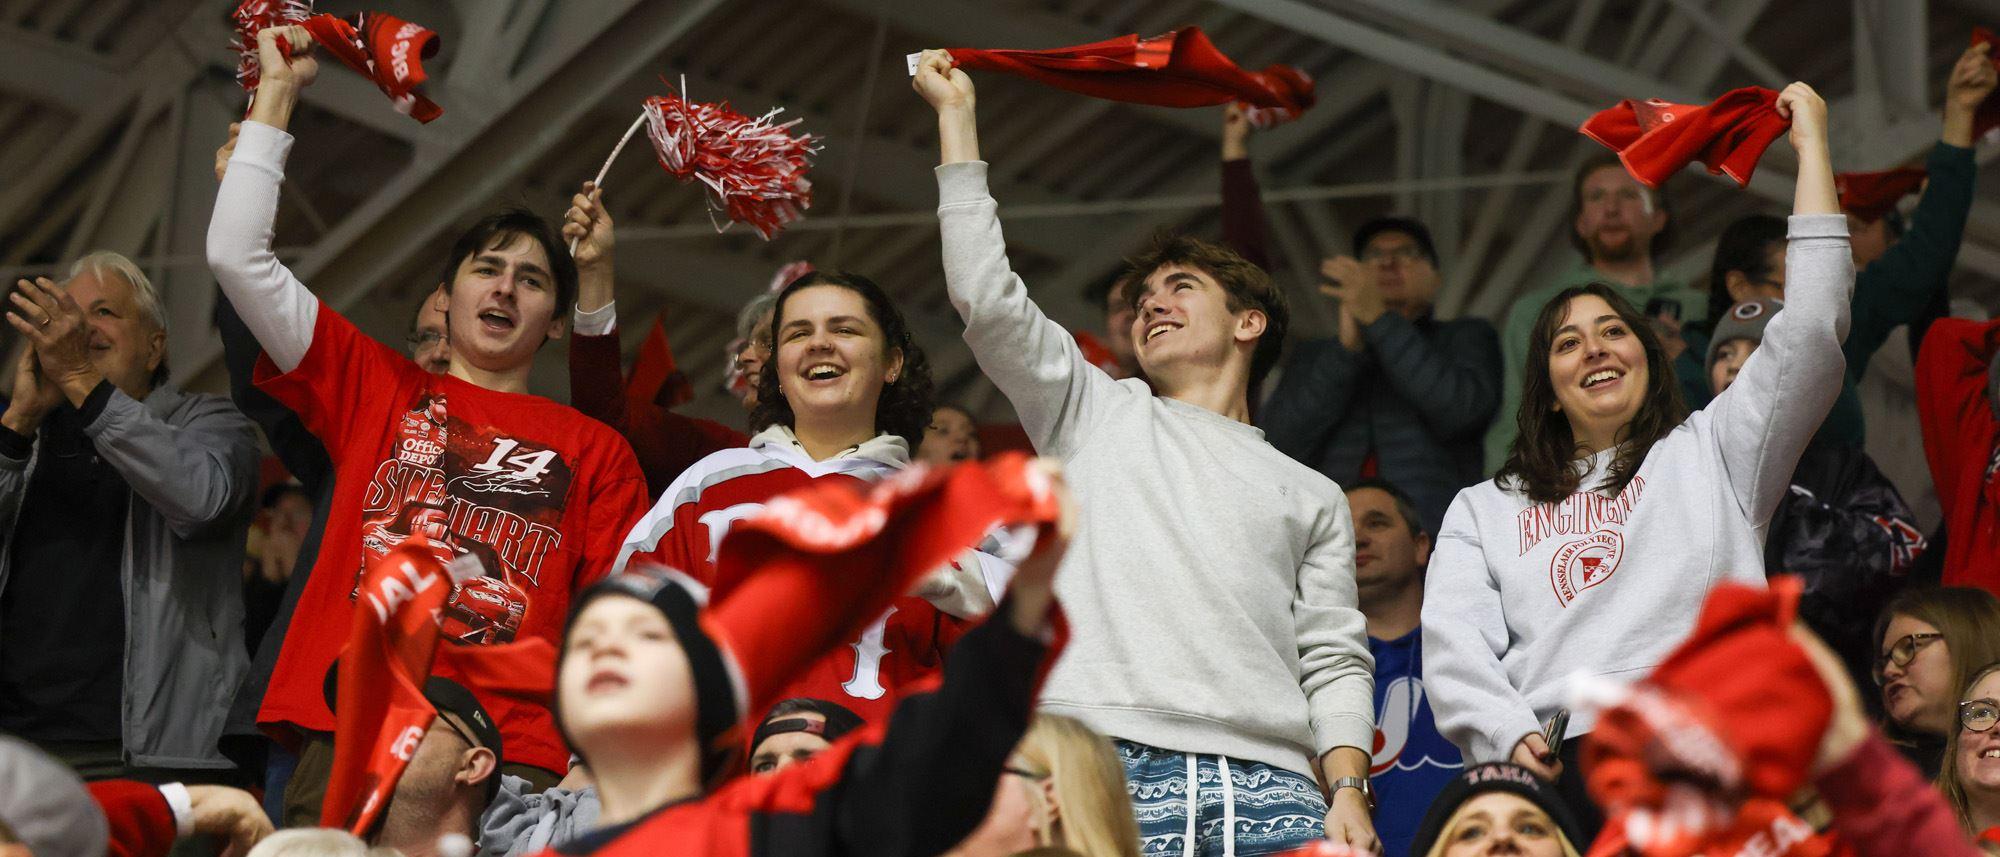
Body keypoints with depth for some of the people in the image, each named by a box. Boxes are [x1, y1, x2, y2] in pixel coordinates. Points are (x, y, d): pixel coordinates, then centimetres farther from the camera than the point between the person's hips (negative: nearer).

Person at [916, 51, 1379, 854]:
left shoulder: (1311, 495, 26)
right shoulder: (1098, 414, 25)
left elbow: (1333, 664, 16)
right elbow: (986, 296, 13)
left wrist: (1348, 790, -2)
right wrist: (956, 110, 17)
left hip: (1269, 784, 1)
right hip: (1108, 771, -1)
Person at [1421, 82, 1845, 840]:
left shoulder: (1709, 452, 26)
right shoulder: (1486, 507, 30)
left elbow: (1813, 327, 16)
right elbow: (1454, 644, 14)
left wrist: (1810, 143, 21)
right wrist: (1510, 736, -8)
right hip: (1550, 770, 1)